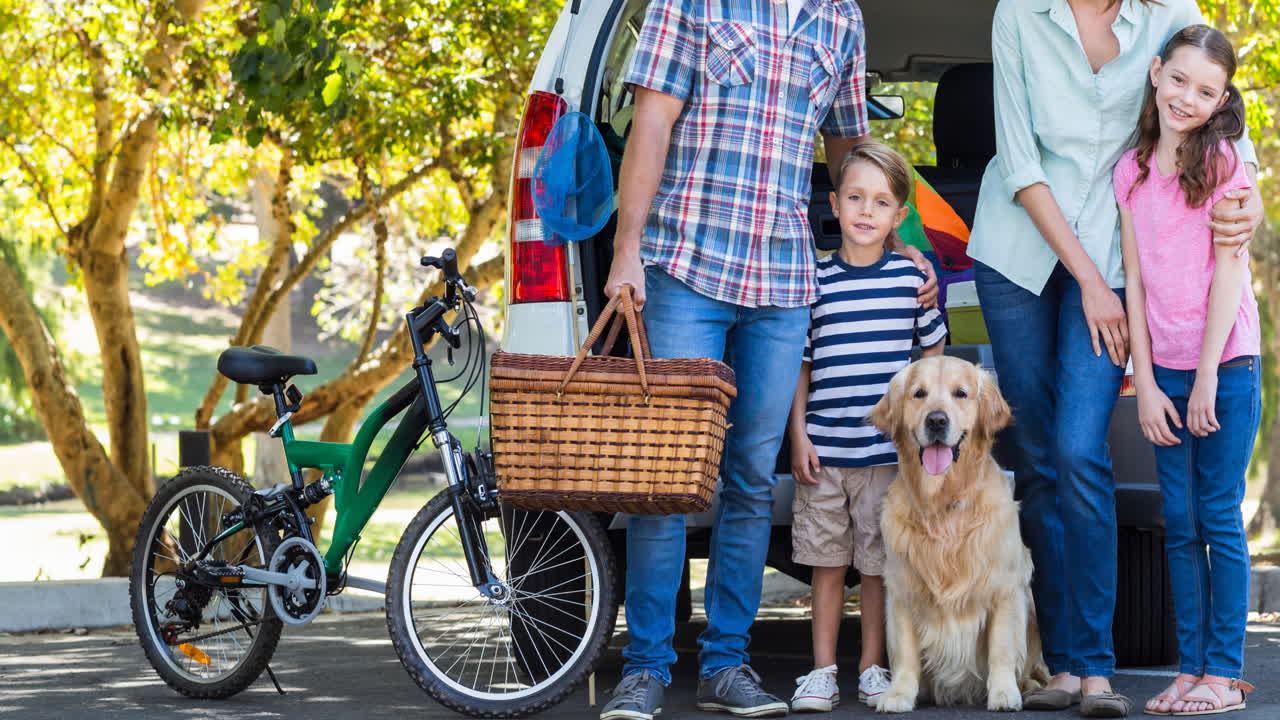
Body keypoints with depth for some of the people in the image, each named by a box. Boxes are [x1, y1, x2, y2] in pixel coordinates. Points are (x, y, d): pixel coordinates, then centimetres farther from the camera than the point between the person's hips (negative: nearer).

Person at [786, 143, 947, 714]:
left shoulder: (911, 277, 2)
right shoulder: (815, 281, 3)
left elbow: (933, 354, 11)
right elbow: (799, 365, 7)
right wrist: (798, 436, 1)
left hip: (889, 449, 0)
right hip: (824, 448, 0)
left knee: (878, 564, 4)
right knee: (827, 563, 6)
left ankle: (871, 668, 15)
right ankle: (822, 670, 13)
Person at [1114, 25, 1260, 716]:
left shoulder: (1222, 161, -5)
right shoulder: (1131, 171, 6)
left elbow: (1228, 270, -9)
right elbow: (1135, 278, 5)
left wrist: (1208, 376, -12)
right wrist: (1145, 383, -1)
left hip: (1226, 362, -4)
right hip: (1165, 371, 4)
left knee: (1219, 518, -2)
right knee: (1180, 524, 6)